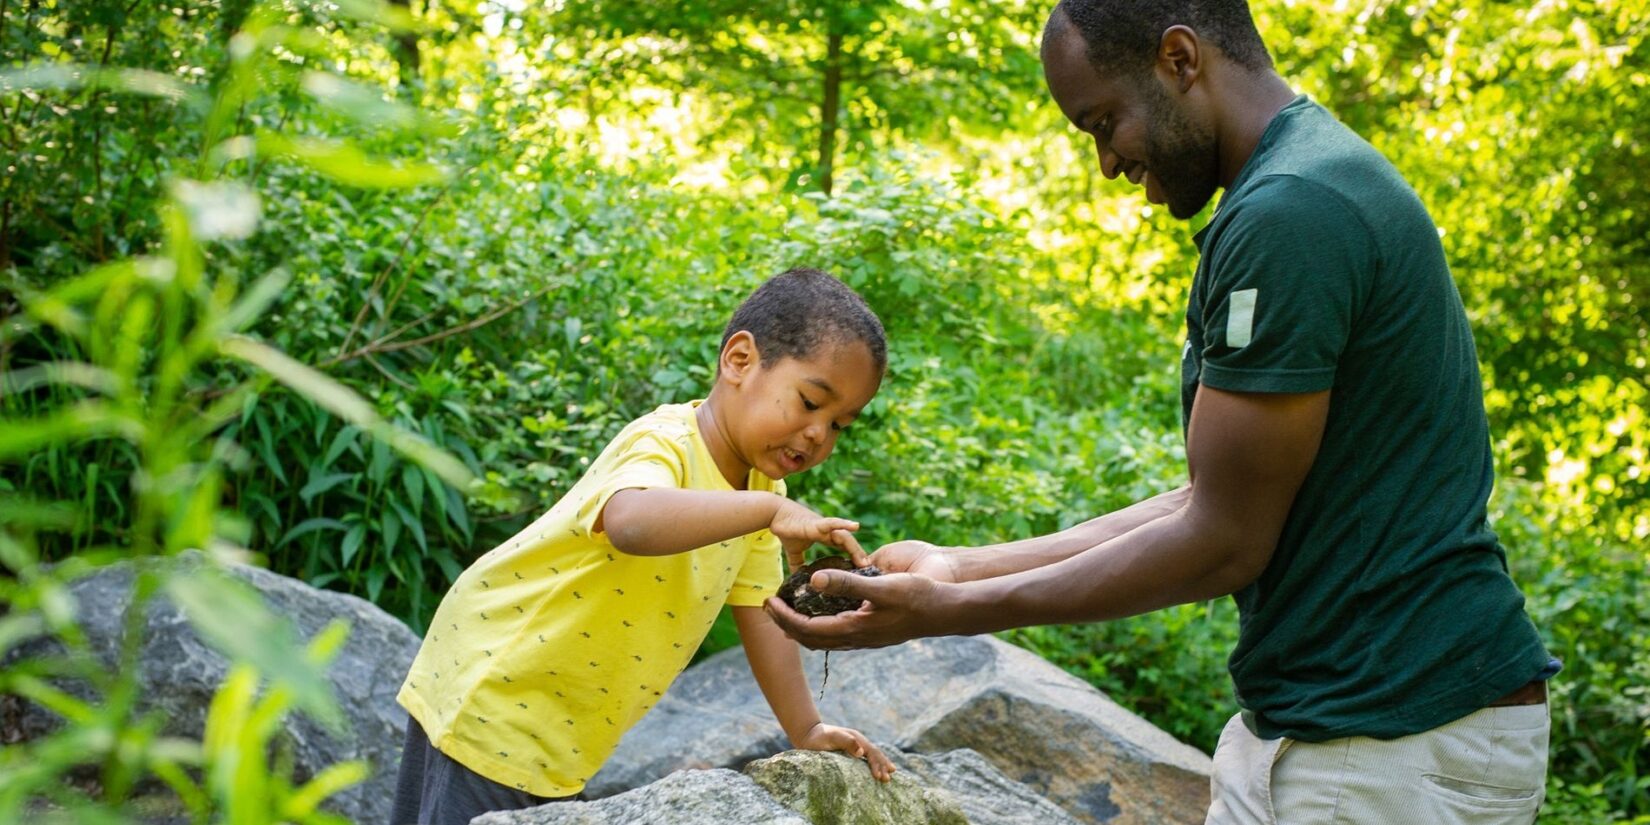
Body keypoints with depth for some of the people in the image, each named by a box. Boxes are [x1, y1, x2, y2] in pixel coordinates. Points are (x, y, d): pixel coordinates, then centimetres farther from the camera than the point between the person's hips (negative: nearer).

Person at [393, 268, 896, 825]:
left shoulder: (759, 486, 1)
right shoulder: (663, 444, -25)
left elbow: (758, 608, 6)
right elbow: (631, 524, -49)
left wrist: (806, 731, 2)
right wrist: (771, 510, -52)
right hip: (490, 689, -8)